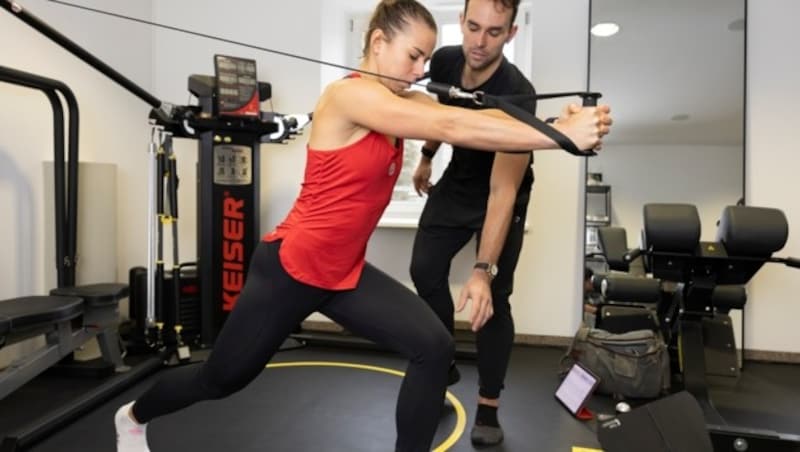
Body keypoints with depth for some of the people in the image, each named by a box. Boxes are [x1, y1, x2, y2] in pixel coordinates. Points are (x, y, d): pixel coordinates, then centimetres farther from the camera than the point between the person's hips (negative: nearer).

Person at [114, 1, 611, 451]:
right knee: (222, 379, 16)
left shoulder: (405, 104, 1)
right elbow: (450, 126, -33)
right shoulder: (348, 95, -22)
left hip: (344, 271, 7)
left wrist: (557, 126, -31)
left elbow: (477, 119, -14)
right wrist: (560, 136, -33)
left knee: (434, 347, -12)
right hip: (290, 267, -6)